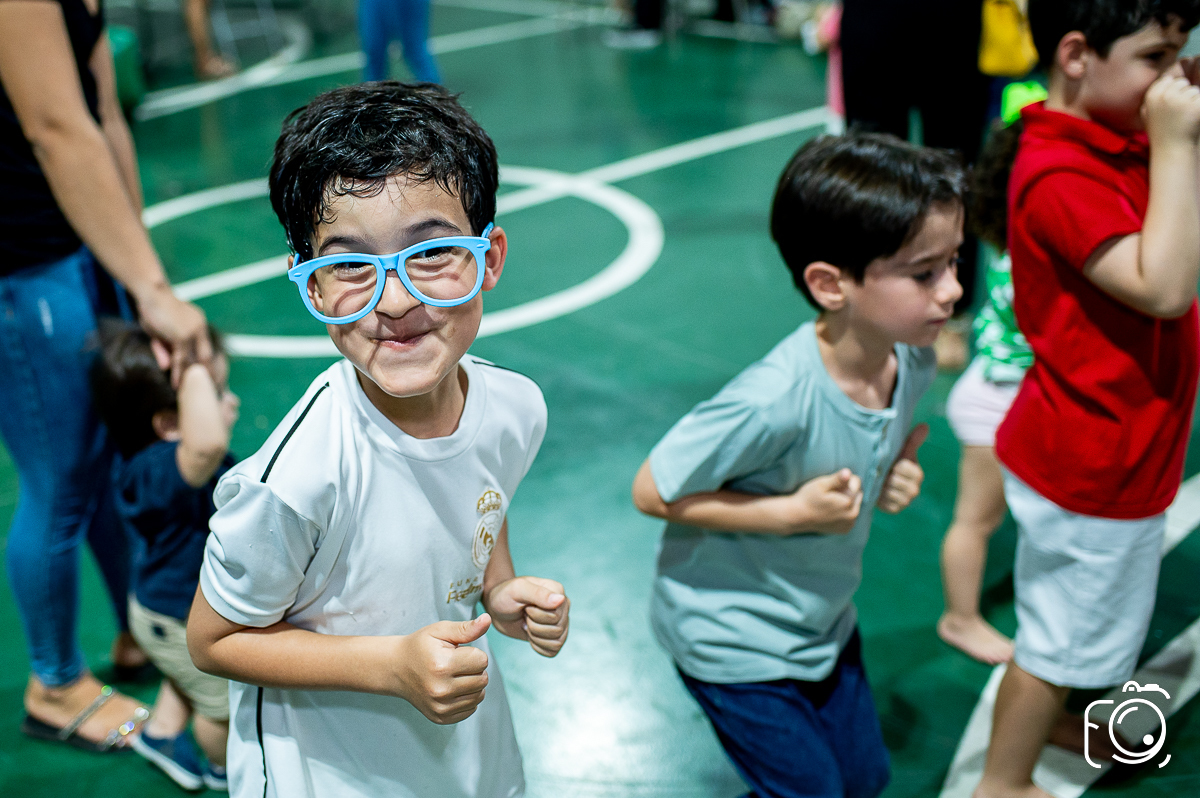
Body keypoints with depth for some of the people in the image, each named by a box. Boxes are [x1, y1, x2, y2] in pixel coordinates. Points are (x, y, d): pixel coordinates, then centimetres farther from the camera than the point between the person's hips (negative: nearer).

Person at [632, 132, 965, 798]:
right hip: (734, 639, -7)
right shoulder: (775, 398, -36)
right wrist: (793, 512, -28)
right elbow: (652, 492, -25)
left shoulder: (911, 359, -13)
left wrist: (895, 472, -14)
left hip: (824, 619, 7)